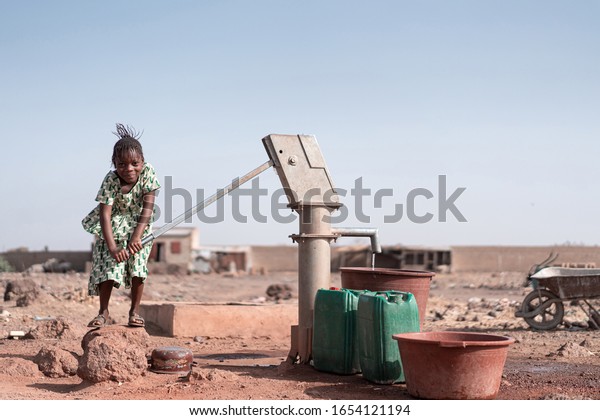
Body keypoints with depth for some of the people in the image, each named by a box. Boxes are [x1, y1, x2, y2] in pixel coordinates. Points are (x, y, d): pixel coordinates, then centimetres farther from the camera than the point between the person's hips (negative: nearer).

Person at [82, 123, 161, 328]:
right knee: (108, 264, -10)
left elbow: (148, 207, -24)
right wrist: (112, 247, -38)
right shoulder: (110, 181, -27)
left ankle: (135, 311, 5)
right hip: (113, 226, -1)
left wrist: (136, 236, -33)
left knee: (138, 264, -9)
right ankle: (103, 312, 2)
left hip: (139, 224, 1)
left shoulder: (148, 173, -23)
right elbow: (105, 215, -30)